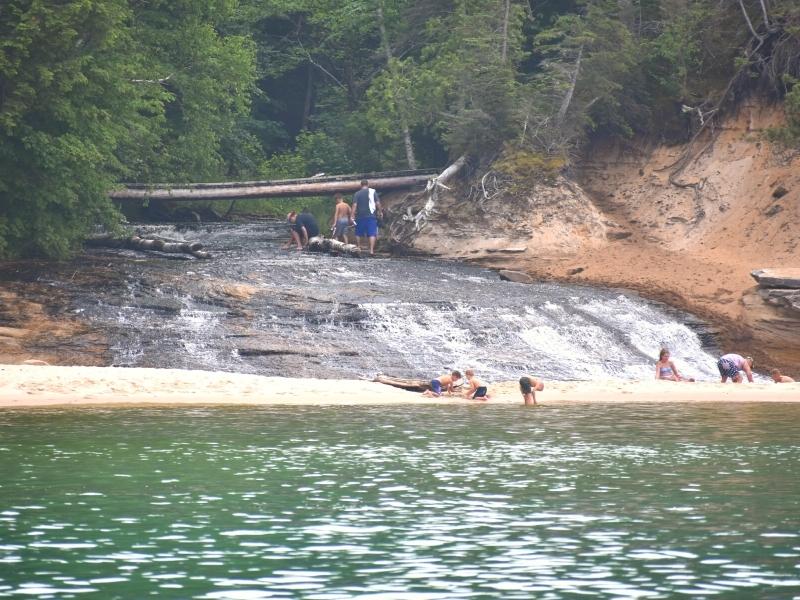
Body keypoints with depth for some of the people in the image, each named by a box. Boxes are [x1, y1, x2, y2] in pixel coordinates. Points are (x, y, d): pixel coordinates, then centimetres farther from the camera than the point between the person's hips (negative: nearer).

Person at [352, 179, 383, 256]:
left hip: (360, 216, 1)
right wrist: (380, 212, 12)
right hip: (371, 215, -1)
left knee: (359, 233, 17)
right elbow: (378, 203, 0)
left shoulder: (357, 194, 2)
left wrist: (353, 216, -4)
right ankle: (371, 250, -15)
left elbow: (354, 205, -5)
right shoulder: (373, 192, 2)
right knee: (372, 234, -4)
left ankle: (359, 247, 23)